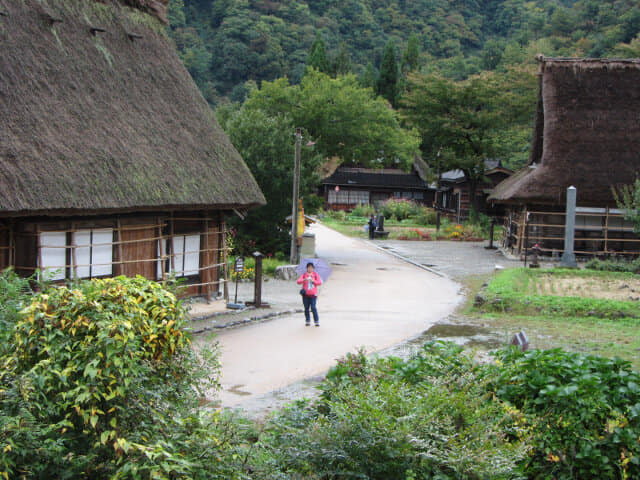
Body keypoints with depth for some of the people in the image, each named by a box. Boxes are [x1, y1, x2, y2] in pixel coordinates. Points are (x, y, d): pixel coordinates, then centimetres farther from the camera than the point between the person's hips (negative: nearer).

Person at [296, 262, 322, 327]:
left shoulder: (316, 274, 7)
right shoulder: (304, 275, 6)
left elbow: (320, 282, 0)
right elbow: (298, 282, -6)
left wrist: (313, 281, -15)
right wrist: (304, 280, -24)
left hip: (313, 294, -1)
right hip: (305, 294, 2)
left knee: (313, 308, -11)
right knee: (306, 308, 4)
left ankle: (316, 321, -4)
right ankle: (307, 321, 16)